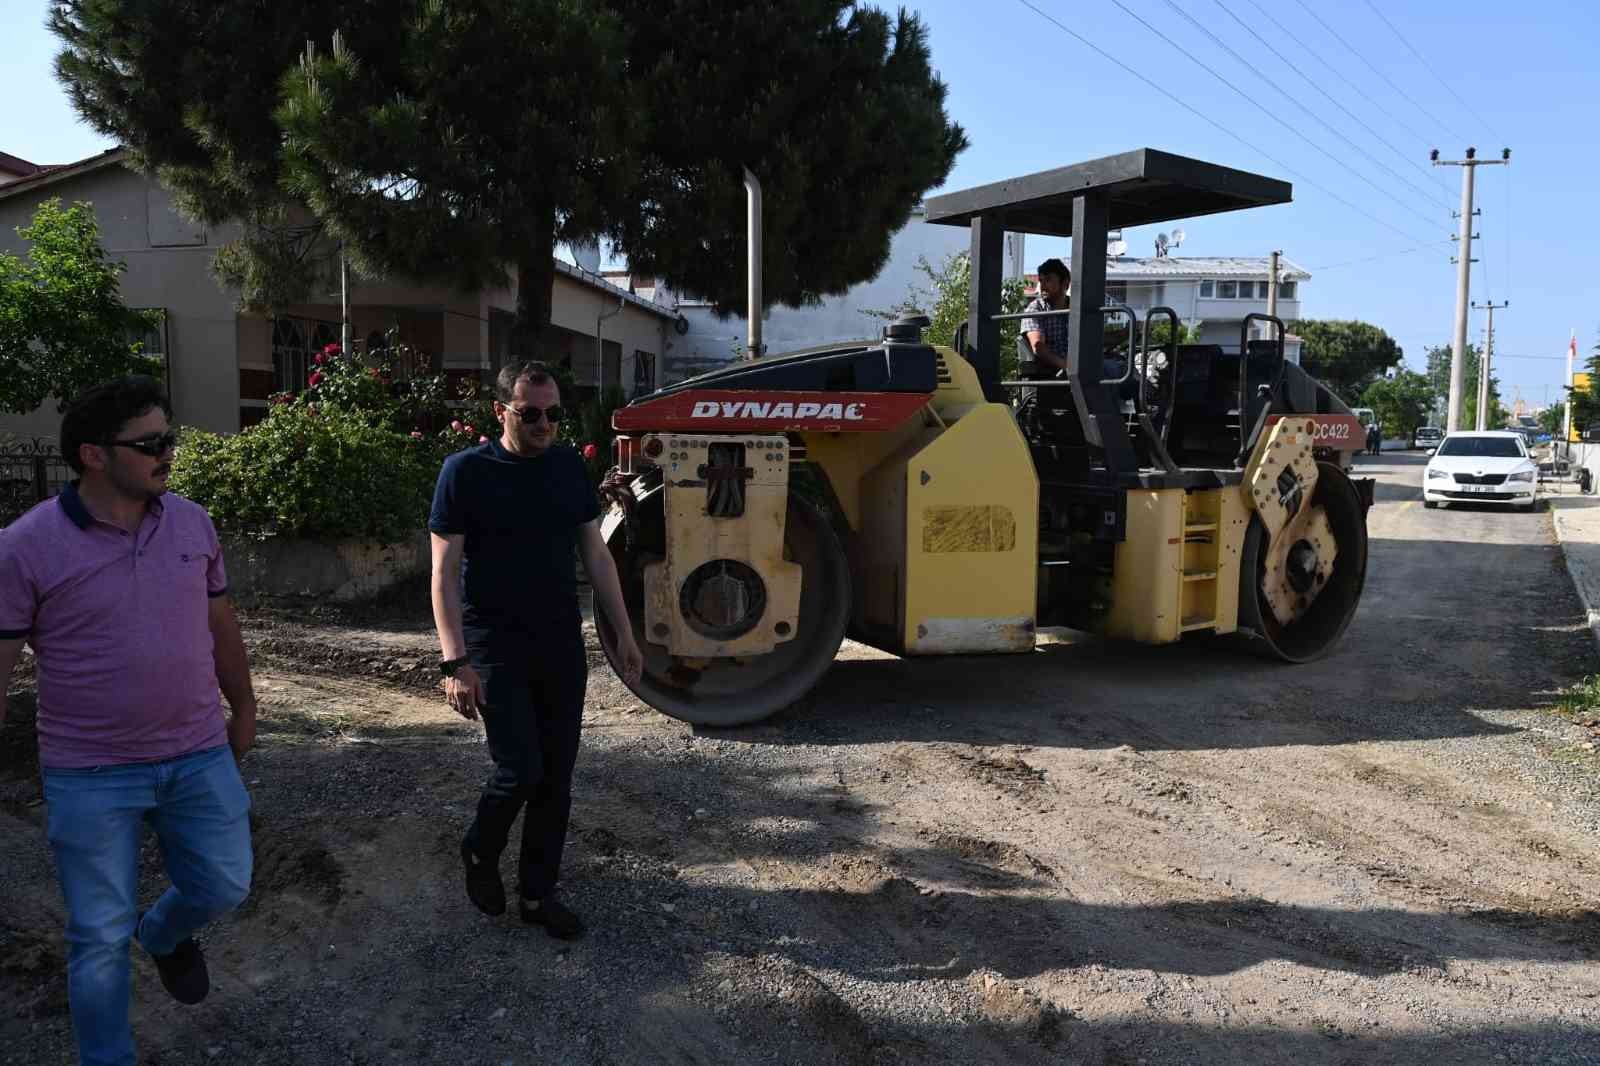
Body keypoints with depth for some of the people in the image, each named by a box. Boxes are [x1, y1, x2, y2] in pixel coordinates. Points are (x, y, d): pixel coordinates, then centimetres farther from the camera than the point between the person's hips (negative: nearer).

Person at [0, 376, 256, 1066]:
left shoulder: (192, 523, 0)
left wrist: (243, 709, 18)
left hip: (200, 757, 4)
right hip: (91, 776, -4)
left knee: (224, 887, 13)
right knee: (100, 938, 8)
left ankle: (164, 934, 48)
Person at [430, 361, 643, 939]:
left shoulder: (570, 467, 5)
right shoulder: (466, 471, -9)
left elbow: (596, 555, 11)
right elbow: (445, 573, -10)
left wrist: (623, 633, 8)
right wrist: (455, 661, -18)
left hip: (562, 644, 5)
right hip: (496, 647, -4)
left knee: (557, 777, 7)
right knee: (520, 770, -8)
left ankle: (538, 893, 23)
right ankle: (480, 854, 23)